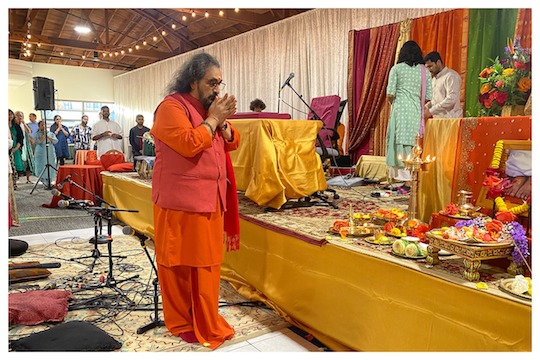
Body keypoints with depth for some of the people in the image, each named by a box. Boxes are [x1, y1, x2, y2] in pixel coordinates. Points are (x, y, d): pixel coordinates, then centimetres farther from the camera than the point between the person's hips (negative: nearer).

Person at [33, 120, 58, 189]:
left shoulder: (51, 133, 14)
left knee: (50, 167, 1)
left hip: (50, 153, 3)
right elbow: (37, 141, -13)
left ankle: (49, 182, 11)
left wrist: (48, 136, -8)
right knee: (42, 167, -7)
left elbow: (56, 141, 0)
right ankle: (45, 182, -3)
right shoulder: (37, 134, 5)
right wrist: (44, 135, -12)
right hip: (41, 153, -3)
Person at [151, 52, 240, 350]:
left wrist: (223, 122, -2)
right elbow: (189, 144, -22)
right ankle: (180, 322, 24)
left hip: (211, 200, 7)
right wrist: (213, 119, -13)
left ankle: (206, 322, 27)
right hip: (181, 203, -7)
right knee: (179, 263, 6)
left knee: (208, 261, 12)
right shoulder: (172, 107, -9)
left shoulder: (210, 107, 16)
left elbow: (232, 143, 15)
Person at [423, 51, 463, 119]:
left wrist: (431, 111, -21)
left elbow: (451, 99, -19)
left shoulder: (451, 76, -9)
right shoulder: (434, 78, 19)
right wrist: (426, 107, 2)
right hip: (437, 119, 7)